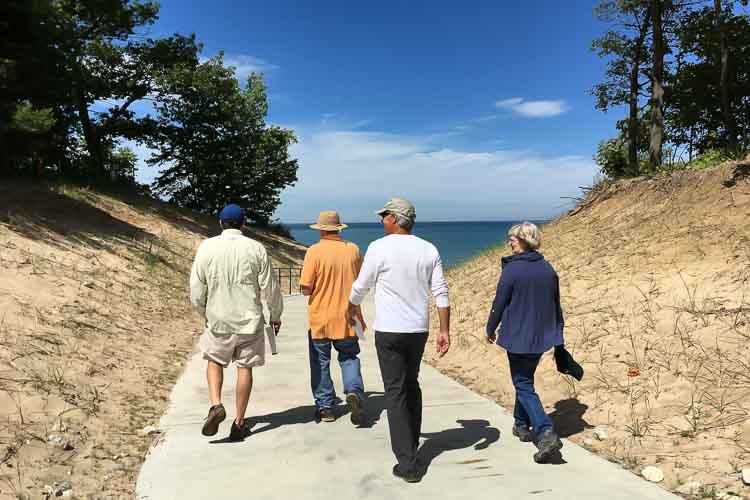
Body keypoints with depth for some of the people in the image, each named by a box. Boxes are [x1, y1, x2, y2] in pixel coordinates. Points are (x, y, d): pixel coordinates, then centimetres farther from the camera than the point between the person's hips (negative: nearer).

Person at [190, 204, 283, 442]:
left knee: (215, 361, 20)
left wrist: (204, 312, 19)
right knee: (245, 368, 8)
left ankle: (216, 405, 1)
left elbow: (196, 289, 1)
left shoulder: (206, 247, -4)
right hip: (249, 320, 0)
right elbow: (270, 288, -4)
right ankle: (239, 423, 15)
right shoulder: (256, 248, -7)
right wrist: (276, 315, 11)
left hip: (217, 318, 1)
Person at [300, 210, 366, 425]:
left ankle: (325, 407, 18)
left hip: (320, 318, -2)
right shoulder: (353, 250, 0)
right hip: (347, 317, 3)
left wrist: (318, 289, 8)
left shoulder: (315, 251, -12)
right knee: (349, 357, 17)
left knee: (321, 362, 11)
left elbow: (306, 288, -14)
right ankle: (354, 391, -5)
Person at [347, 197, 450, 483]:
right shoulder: (429, 250, 3)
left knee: (396, 393, 2)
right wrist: (445, 331, 2)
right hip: (419, 330, 5)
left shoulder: (379, 248, -9)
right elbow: (441, 293, -1)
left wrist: (351, 309, 20)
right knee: (411, 385, 22)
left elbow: (361, 287, 1)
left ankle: (407, 463, 2)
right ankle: (412, 443, 37)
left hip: (389, 331, -5)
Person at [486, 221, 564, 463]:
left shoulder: (512, 269, -16)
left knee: (524, 386, 2)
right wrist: (558, 335, 21)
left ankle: (546, 433, -11)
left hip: (518, 337, -6)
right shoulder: (548, 269, 3)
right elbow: (556, 305, 10)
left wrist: (491, 329, 7)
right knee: (525, 379, 23)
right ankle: (522, 424, 35)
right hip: (543, 336, 7)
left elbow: (499, 304, -9)